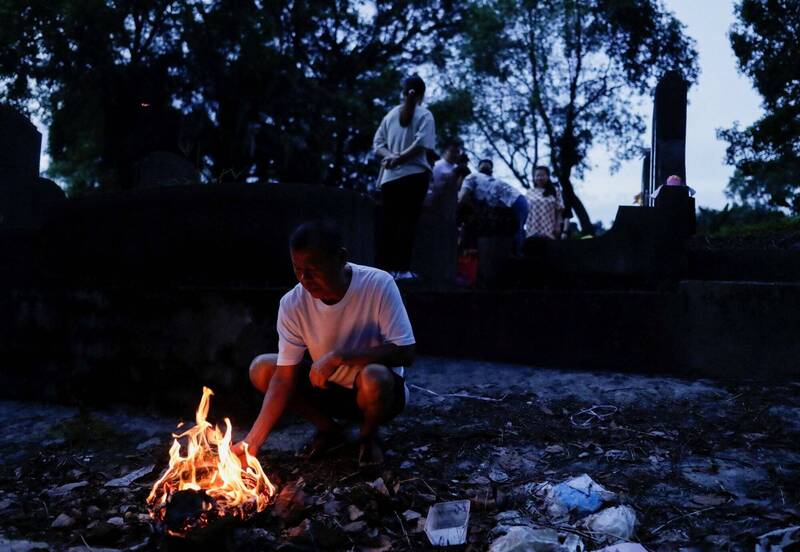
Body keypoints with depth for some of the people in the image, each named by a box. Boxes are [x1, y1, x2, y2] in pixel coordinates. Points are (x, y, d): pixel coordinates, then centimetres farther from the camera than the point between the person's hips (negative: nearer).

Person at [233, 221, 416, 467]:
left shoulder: (378, 285, -25)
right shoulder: (292, 304, -17)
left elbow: (405, 353, -28)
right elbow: (284, 378, -16)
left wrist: (338, 357, -33)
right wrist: (252, 441, -25)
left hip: (379, 390, -4)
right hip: (329, 389, 4)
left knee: (373, 377, -38)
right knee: (261, 369, -14)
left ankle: (368, 435, -2)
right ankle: (328, 428, 7)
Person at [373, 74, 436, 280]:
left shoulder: (391, 115, 13)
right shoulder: (424, 115, -1)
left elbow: (377, 143, 8)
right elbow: (420, 143, -13)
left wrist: (391, 156, -4)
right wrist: (399, 158, -8)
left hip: (389, 176, 4)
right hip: (414, 174, -4)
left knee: (388, 222, 7)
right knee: (408, 221, -5)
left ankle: (385, 267, 5)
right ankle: (402, 268, -10)